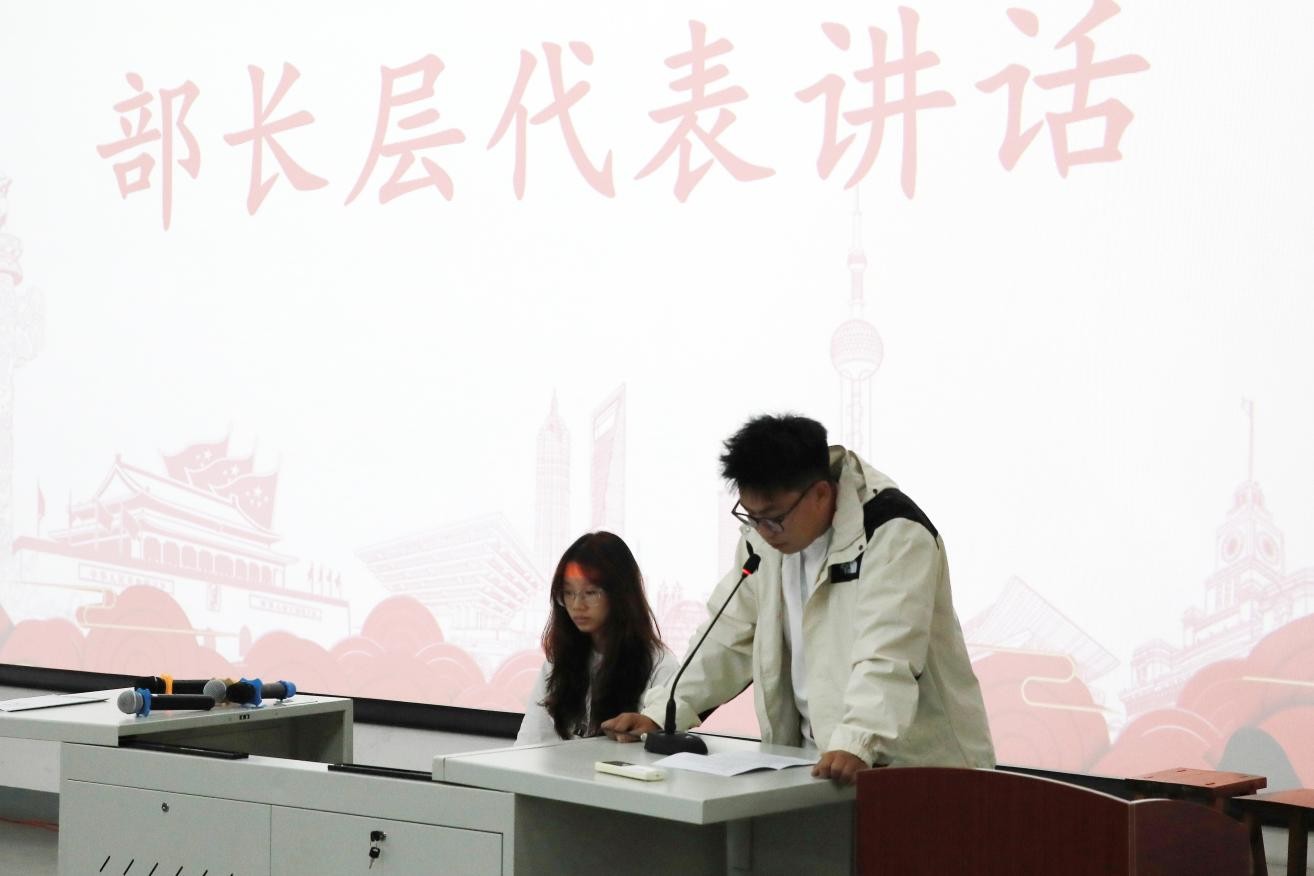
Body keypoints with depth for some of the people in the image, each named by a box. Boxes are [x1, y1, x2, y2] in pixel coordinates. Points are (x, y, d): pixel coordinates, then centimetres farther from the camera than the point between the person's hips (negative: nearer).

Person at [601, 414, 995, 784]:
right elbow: (728, 637, 15)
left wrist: (856, 745, -38)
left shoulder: (895, 534, -14)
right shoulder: (765, 535, 8)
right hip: (811, 761, 6)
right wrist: (658, 715, 6)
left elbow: (886, 658, -25)